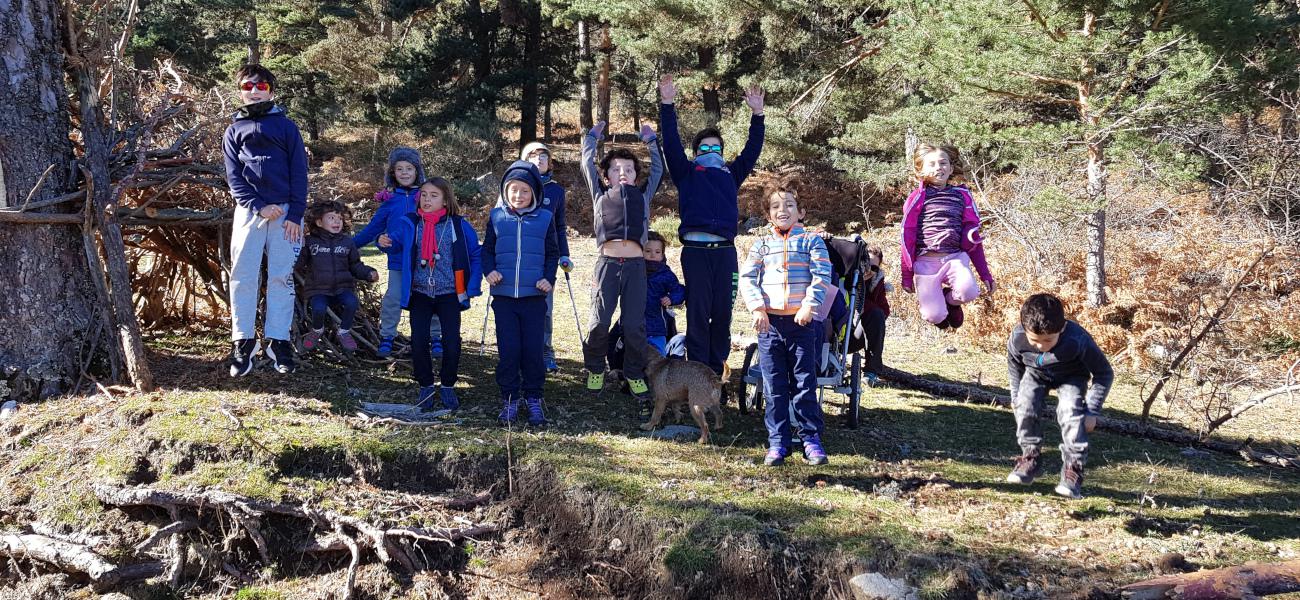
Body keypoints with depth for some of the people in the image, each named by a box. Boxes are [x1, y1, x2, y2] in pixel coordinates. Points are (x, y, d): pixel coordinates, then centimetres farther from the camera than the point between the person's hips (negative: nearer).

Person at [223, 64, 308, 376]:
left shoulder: (286, 127, 10)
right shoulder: (235, 130, 13)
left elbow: (299, 172, 4)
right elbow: (233, 176, 4)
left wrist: (295, 215, -7)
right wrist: (259, 207, -11)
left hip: (286, 212, -1)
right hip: (249, 210, 1)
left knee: (281, 278, 0)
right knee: (243, 277, -4)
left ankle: (278, 343, 3)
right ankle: (243, 343, 0)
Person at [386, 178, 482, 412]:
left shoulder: (459, 226, -1)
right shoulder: (409, 224, 1)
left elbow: (476, 256, 5)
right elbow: (394, 244, -7)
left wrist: (471, 288, 0)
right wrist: (386, 242, -30)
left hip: (449, 294, -1)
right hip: (420, 293, 1)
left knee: (452, 343, -4)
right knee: (418, 342, -4)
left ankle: (448, 387, 16)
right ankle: (426, 387, 13)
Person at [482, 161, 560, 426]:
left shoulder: (544, 219, 4)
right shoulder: (497, 217, 5)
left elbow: (553, 253, 9)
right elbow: (487, 249, 12)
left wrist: (549, 278, -5)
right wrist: (489, 270, -6)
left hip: (534, 296, 0)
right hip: (503, 296, 1)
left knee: (533, 349, 2)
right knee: (507, 349, 1)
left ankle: (533, 399, 15)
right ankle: (509, 399, 12)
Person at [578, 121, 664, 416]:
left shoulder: (642, 195, 18)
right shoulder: (601, 195, 15)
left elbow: (658, 169, 25)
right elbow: (588, 163, 20)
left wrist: (651, 141, 30)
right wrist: (592, 136, 31)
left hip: (635, 265, 1)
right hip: (607, 263, -1)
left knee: (635, 325, -1)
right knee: (599, 322, -2)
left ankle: (635, 375, 11)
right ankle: (595, 370, 18)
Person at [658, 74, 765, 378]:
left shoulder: (731, 174, 23)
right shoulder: (687, 172, 15)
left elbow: (752, 149, 18)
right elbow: (672, 144, 5)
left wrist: (757, 114, 10)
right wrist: (667, 106, -3)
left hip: (725, 249, 3)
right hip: (695, 248, -3)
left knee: (722, 312, 2)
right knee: (698, 311, -4)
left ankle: (717, 372, 8)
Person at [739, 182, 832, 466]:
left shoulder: (811, 240, 6)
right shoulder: (762, 244, 11)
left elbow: (822, 276, -4)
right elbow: (747, 278, 4)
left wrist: (808, 306, -16)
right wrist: (757, 308, -11)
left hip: (801, 321, -2)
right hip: (769, 321, 2)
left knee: (805, 383, 0)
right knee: (774, 387, 4)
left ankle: (811, 439, 7)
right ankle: (777, 443, 8)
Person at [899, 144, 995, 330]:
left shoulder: (962, 195, 10)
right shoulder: (918, 197, 3)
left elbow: (973, 239, 14)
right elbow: (907, 237, 5)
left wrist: (985, 274, 12)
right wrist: (907, 276, 5)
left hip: (955, 257, 2)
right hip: (925, 261, -2)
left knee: (969, 291, -31)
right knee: (934, 317, -17)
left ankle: (950, 300, 7)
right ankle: (933, 300, 22)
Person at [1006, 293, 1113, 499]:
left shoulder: (1078, 341, -40)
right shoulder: (1017, 338, -32)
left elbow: (1104, 374, -23)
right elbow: (1014, 367, -5)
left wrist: (1092, 412, -25)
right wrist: (1016, 397, -1)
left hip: (1072, 376, -2)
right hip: (1036, 373, 3)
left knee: (1070, 411, -27)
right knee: (1025, 405, -23)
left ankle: (1073, 468, -18)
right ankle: (1030, 457, -3)